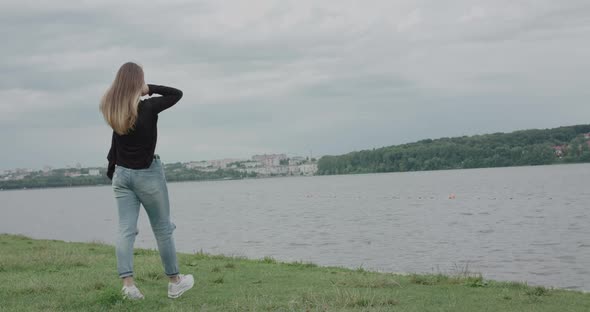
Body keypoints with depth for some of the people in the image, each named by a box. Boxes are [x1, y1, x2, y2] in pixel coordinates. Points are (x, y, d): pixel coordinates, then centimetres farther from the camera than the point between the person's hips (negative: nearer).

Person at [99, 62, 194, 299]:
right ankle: (175, 282, 19)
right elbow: (177, 93, -4)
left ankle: (127, 283, -9)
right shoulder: (148, 107, -17)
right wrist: (149, 89, -4)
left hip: (122, 173, 4)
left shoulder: (113, 109, -2)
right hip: (147, 173, -4)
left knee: (126, 229, 1)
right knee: (163, 229, 8)